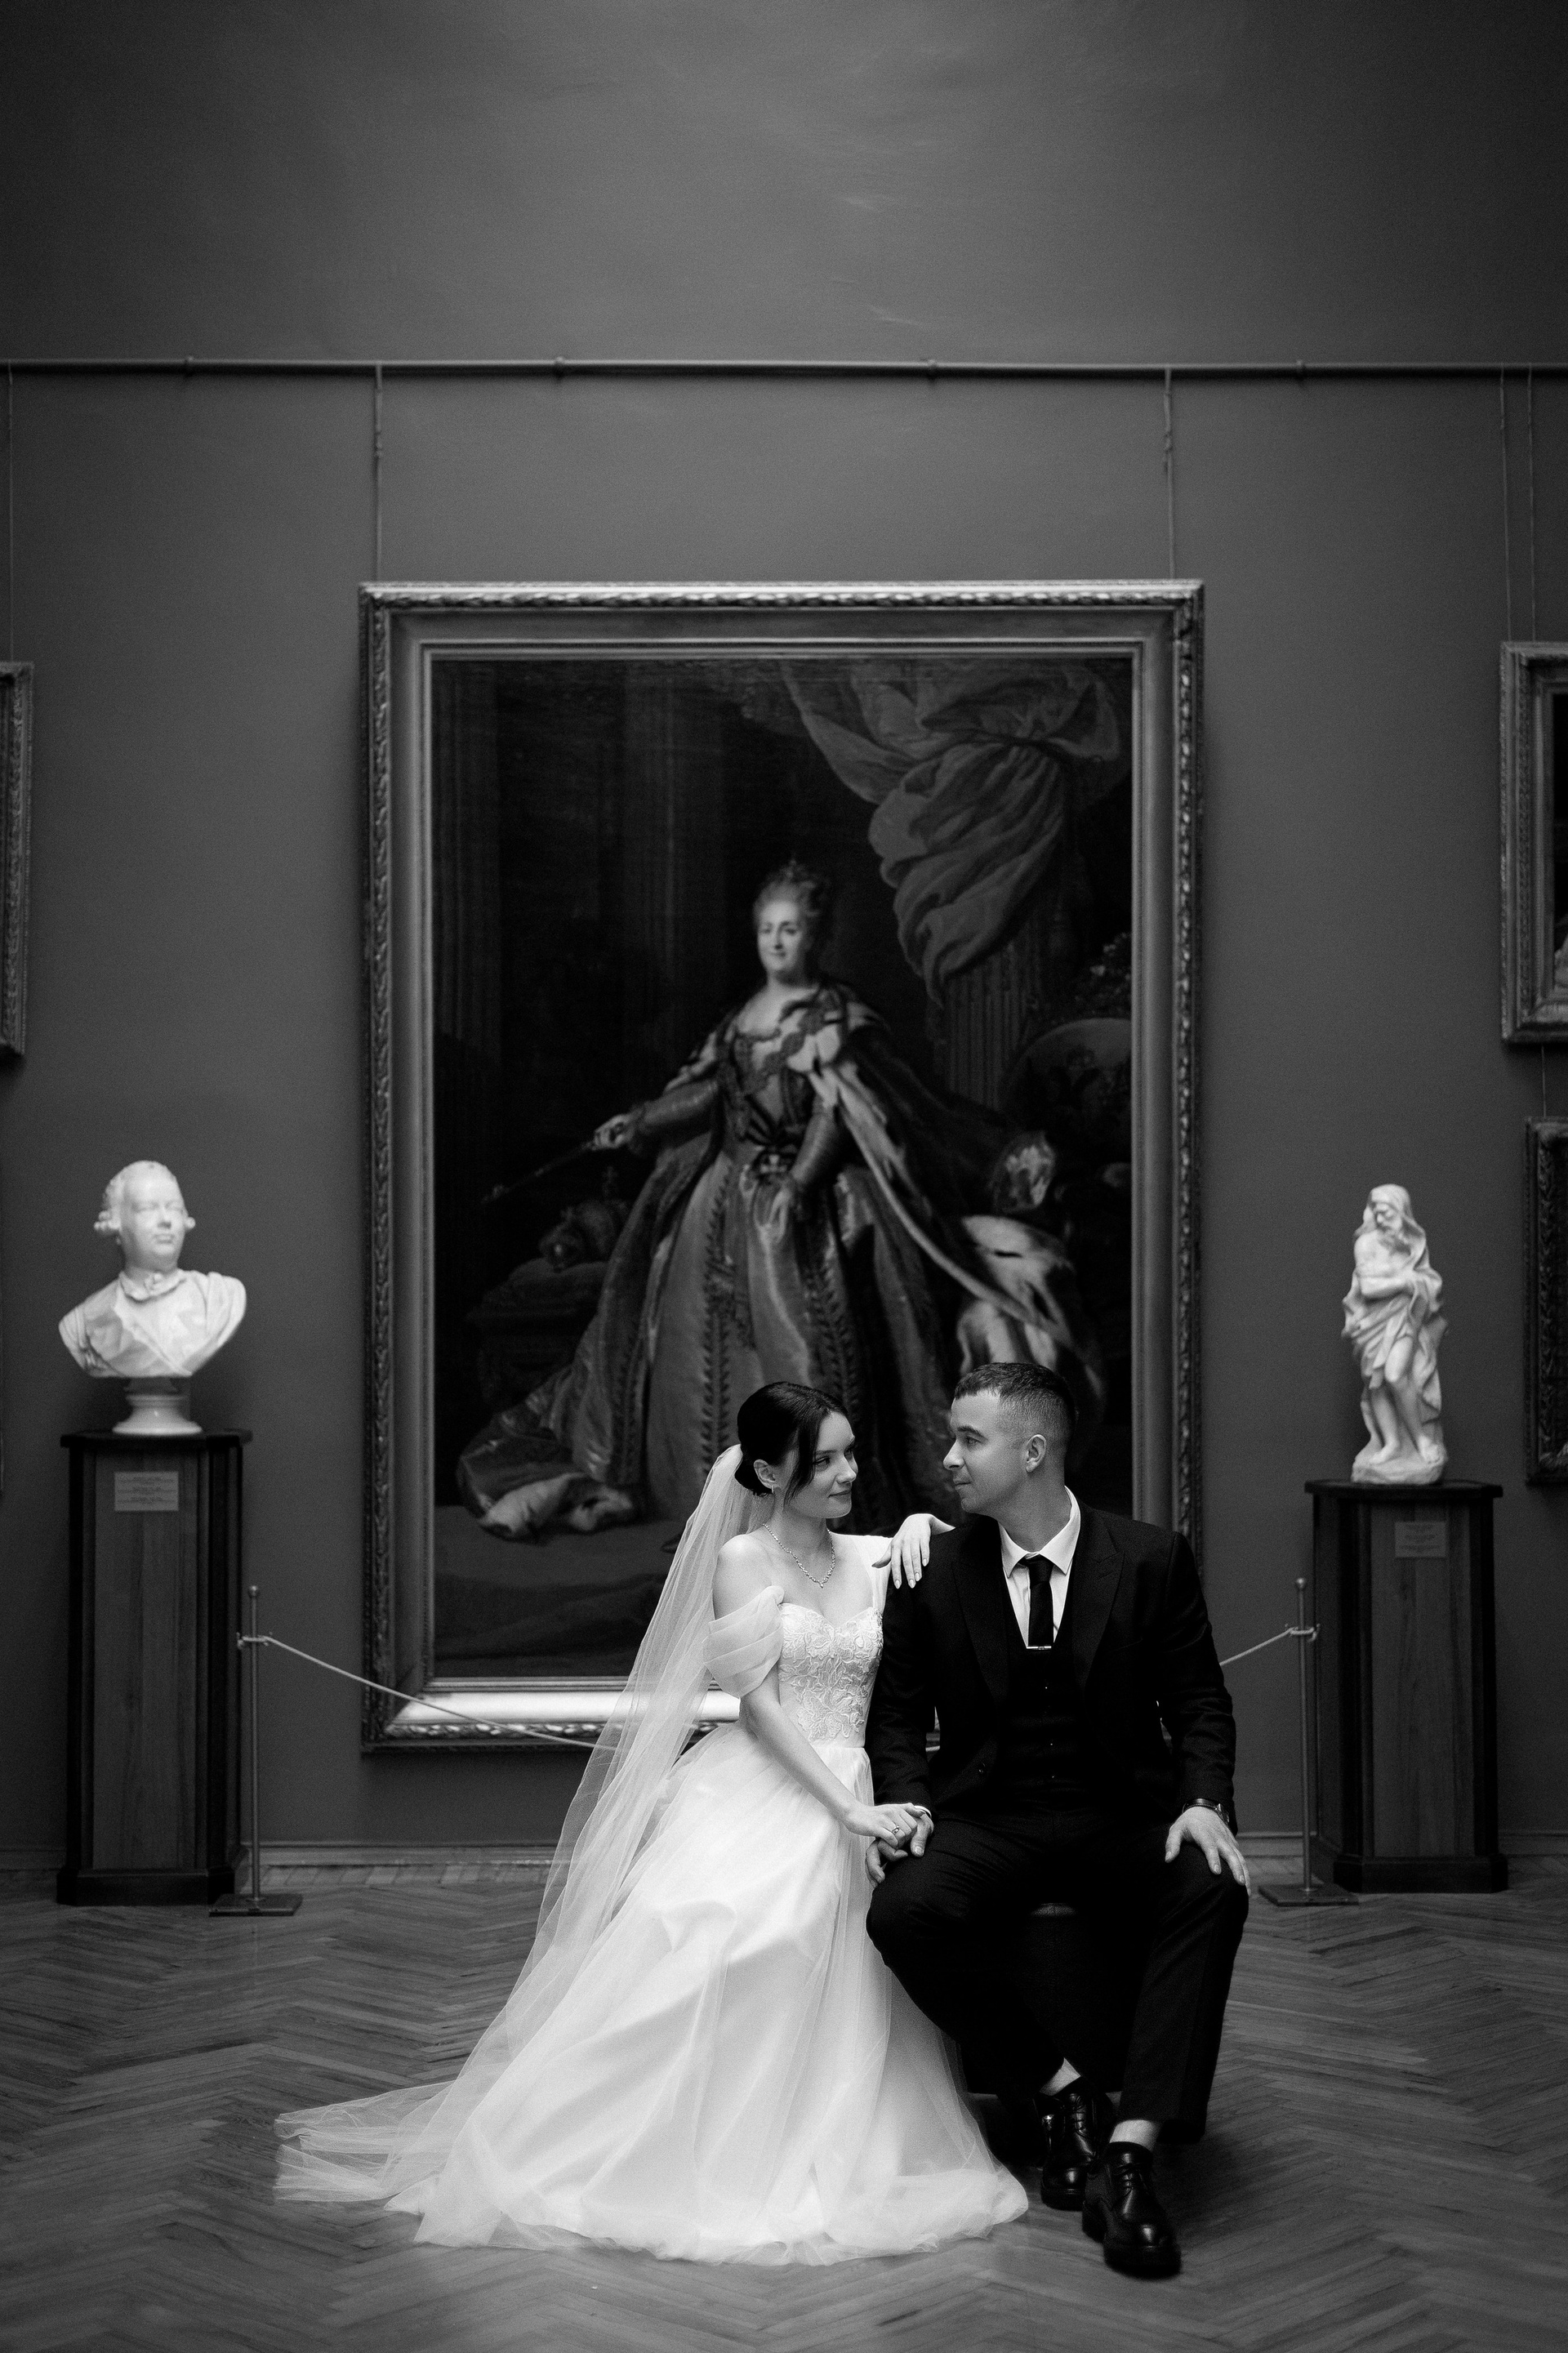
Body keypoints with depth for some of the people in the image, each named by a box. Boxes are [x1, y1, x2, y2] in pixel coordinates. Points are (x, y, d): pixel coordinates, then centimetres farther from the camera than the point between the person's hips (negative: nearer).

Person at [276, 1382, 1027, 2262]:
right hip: (754, 1795, -4)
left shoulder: (874, 1561, 12)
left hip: (846, 1803, 5)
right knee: (711, 1939, -24)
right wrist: (850, 1809, -16)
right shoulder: (742, 1560, 0)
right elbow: (760, 1704, -8)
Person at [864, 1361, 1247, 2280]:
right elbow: (898, 1712, 8)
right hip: (985, 1818, 1)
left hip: (1125, 1819, -1)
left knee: (1211, 1892, -32)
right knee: (906, 1910, -30)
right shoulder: (932, 1569, 2)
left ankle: (1132, 2145, -31)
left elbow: (1199, 1702, 3)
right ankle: (1063, 2090, -12)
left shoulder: (1152, 1559, 0)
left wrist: (1204, 1801, -15)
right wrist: (906, 1802, -11)